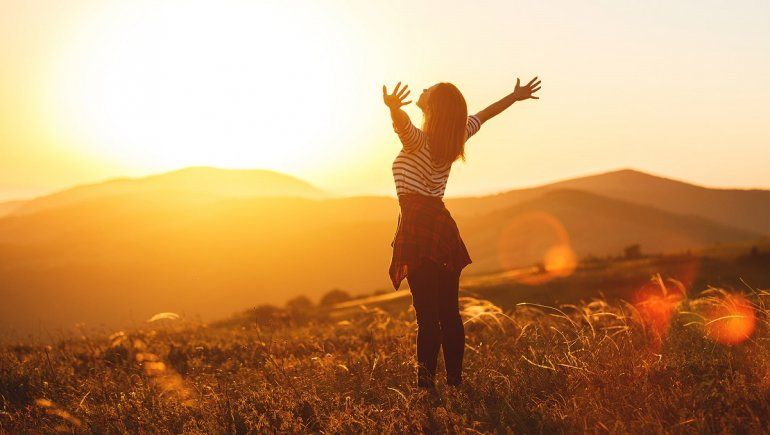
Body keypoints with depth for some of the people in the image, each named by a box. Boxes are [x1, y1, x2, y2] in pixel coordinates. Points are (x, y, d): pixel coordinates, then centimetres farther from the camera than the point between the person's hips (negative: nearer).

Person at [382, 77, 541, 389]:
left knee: (427, 316, -10)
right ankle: (455, 380, 13)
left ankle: (426, 384, -12)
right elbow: (483, 115, 26)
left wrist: (393, 107, -56)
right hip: (443, 227, 7)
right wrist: (515, 96, 41)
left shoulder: (417, 141, -10)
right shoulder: (456, 136, 10)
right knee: (449, 313, 9)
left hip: (418, 230, -7)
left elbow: (402, 123, -34)